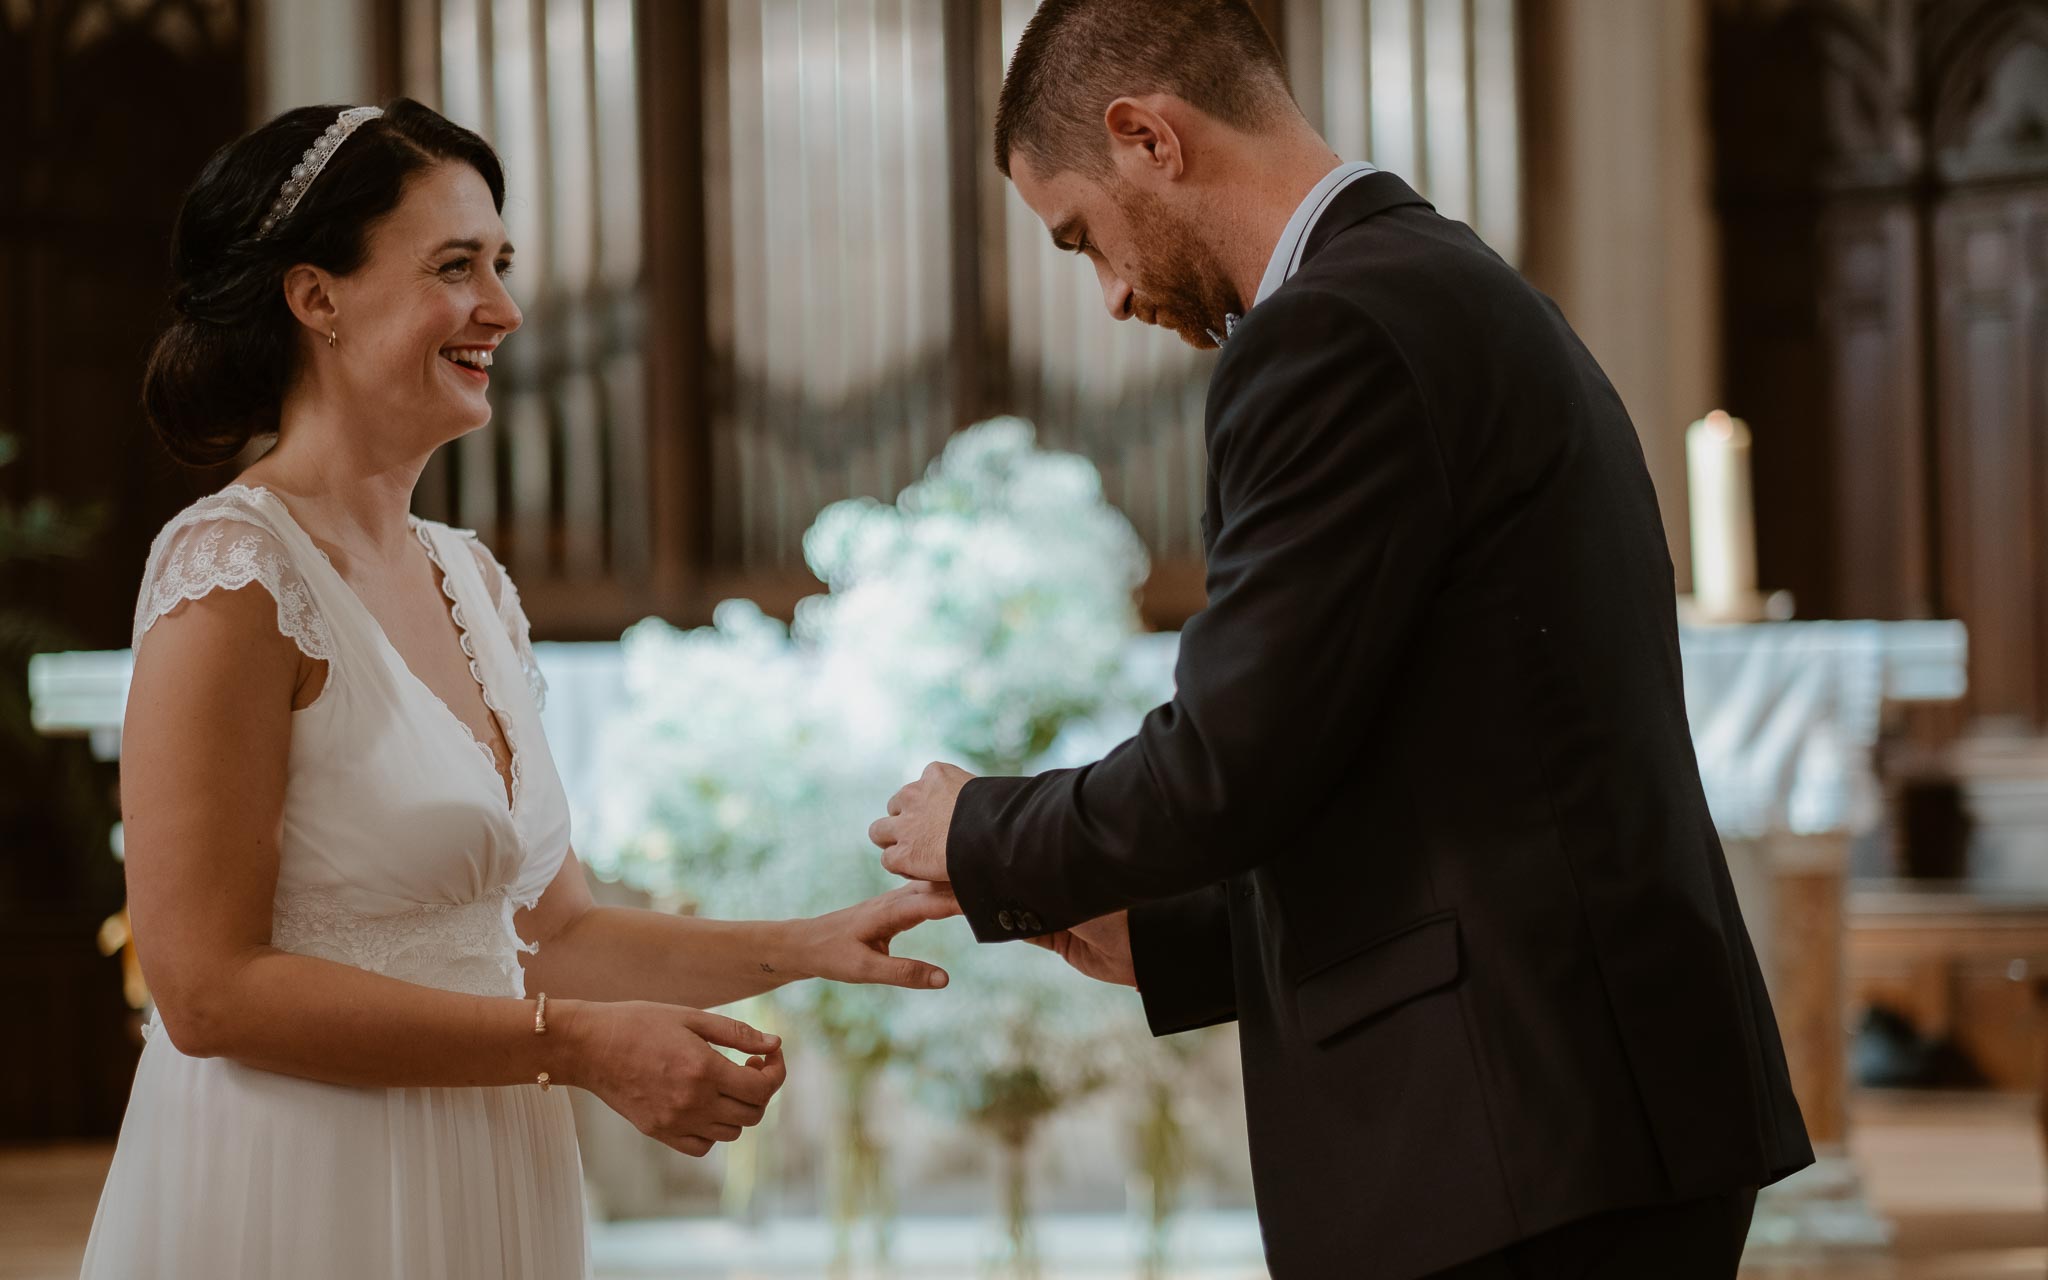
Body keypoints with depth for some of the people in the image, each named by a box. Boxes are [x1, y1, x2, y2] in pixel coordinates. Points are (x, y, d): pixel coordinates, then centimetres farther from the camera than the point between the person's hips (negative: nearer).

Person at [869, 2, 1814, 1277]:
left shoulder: (1337, 333, -11)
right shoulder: (1469, 301, 19)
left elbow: (1229, 769, -15)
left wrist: (985, 838, 3)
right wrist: (1167, 941, 22)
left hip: (1510, 1144, -10)